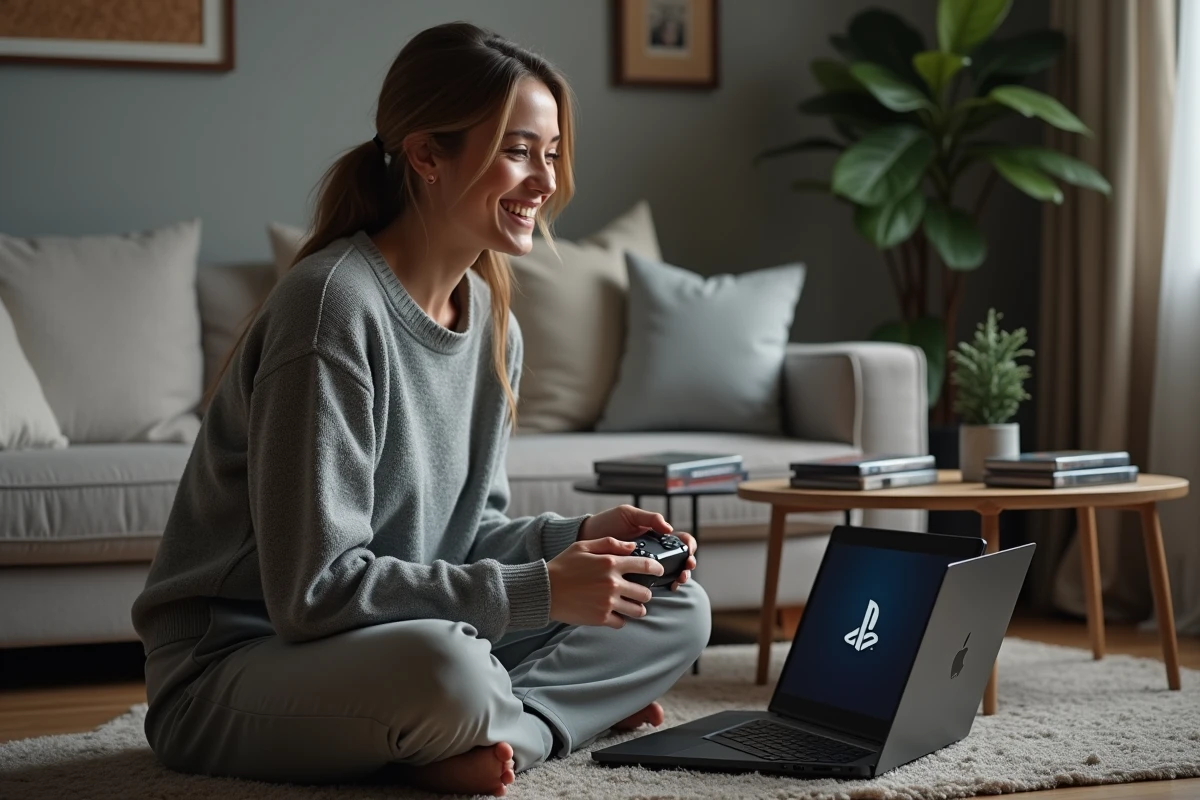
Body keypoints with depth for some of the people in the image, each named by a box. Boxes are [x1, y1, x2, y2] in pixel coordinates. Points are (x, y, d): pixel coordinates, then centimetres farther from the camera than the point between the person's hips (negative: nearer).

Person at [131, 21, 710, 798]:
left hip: (407, 638, 9)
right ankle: (569, 705, -9)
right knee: (444, 663, -39)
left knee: (676, 609, 2)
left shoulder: (493, 323, 6)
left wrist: (576, 536, -7)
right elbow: (313, 588, -24)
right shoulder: (333, 305, -21)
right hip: (233, 669, -9)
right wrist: (537, 590, -23)